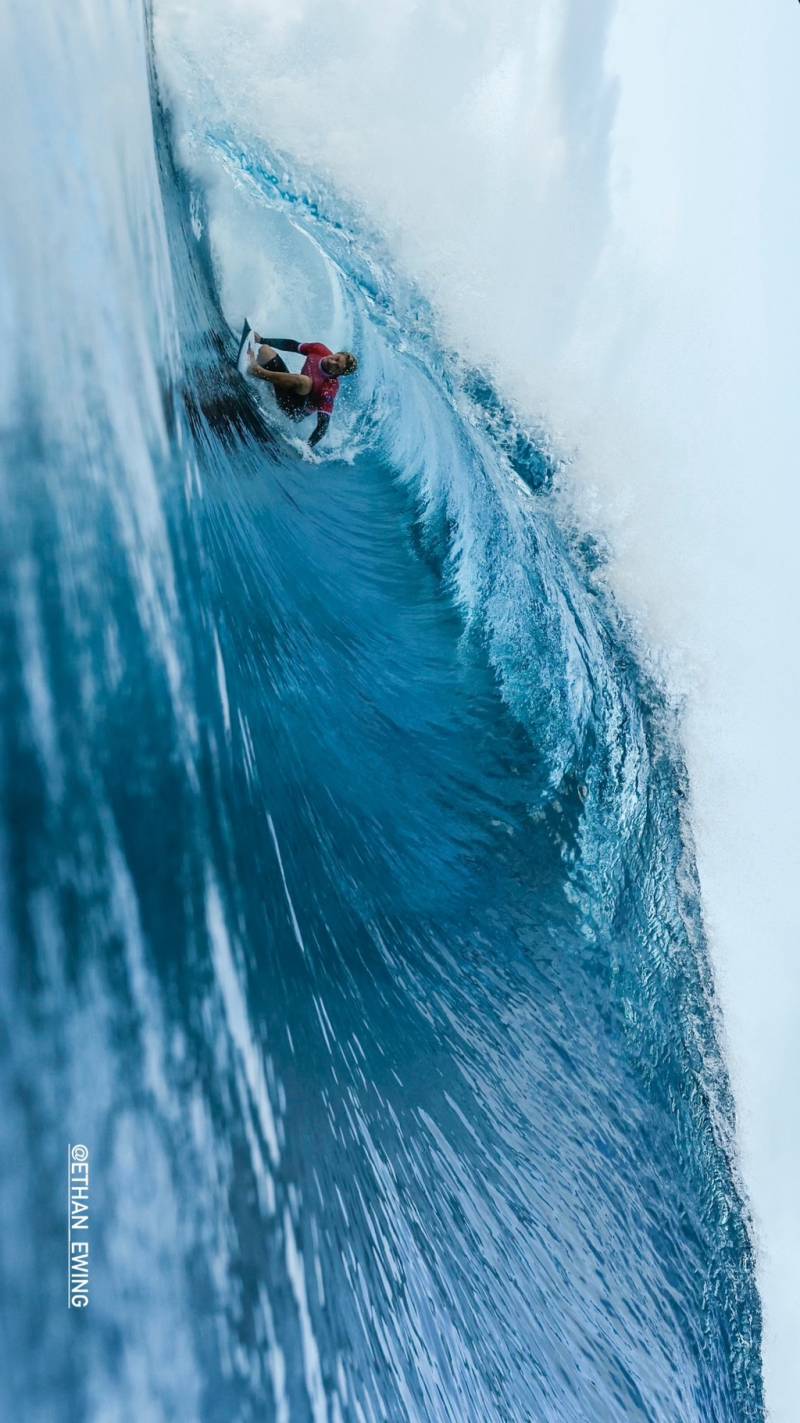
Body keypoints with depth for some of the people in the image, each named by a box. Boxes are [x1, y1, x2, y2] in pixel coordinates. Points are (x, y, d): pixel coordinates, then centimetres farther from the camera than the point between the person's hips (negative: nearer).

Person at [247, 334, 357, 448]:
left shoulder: (330, 388, -31)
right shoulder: (320, 350, -14)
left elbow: (323, 424, -34)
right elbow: (293, 345, 1)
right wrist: (261, 340, 6)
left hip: (294, 412, -7)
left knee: (305, 380, -40)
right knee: (264, 349, 6)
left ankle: (259, 372, -29)